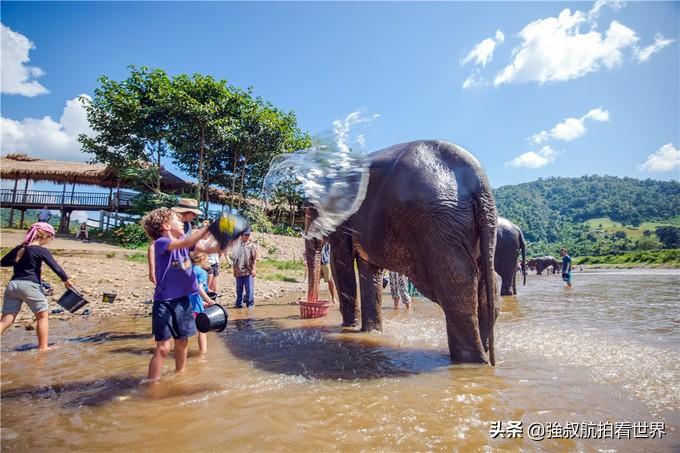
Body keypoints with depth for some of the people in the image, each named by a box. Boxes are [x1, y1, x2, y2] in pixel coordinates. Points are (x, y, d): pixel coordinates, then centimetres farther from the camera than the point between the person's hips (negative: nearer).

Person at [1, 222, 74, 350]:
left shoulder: (19, 248, 13)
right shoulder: (42, 250, -7)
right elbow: (56, 267, -6)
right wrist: (66, 280, 7)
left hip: (12, 285, 6)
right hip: (29, 286, -6)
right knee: (43, 316, 10)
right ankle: (43, 347, 15)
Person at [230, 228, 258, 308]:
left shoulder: (252, 246, -2)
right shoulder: (236, 246, 7)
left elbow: (255, 259, -3)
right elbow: (233, 258, 12)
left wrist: (254, 269, -10)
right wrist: (234, 270, 10)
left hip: (249, 271, -3)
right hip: (239, 271, 3)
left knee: (249, 289, 0)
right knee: (239, 289, 12)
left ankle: (250, 303, 11)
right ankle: (239, 303, 23)